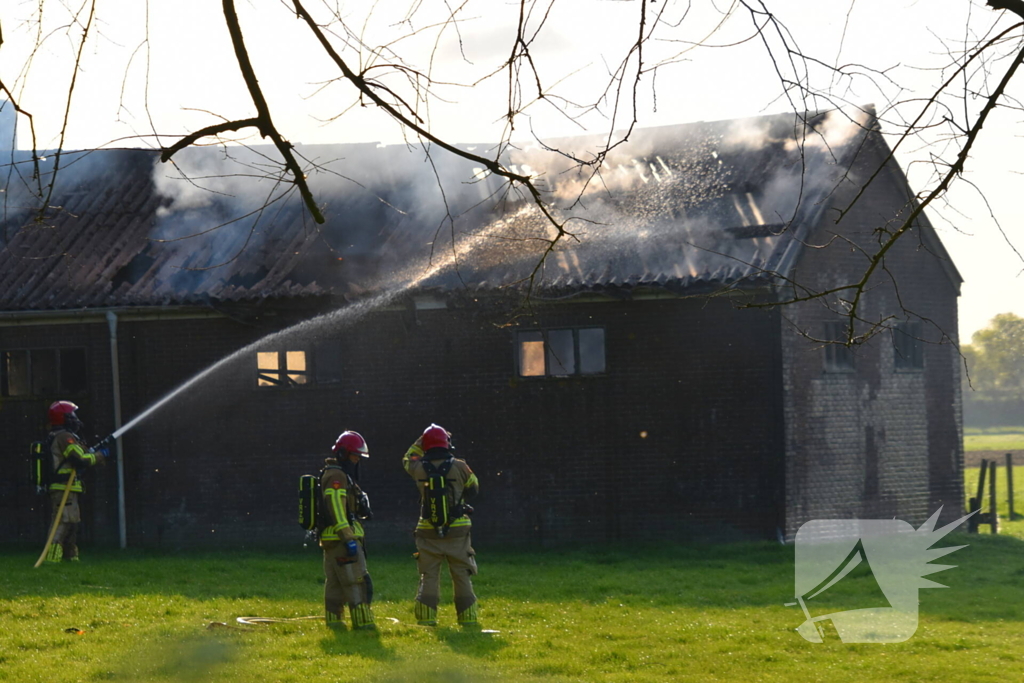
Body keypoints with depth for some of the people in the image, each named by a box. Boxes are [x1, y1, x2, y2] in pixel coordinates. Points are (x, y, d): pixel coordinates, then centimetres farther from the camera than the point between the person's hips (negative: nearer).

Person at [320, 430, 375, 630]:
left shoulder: (339, 475, 20)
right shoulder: (336, 477, -14)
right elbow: (336, 510, -22)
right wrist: (348, 539, -25)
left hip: (330, 539, 11)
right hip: (340, 537, -11)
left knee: (335, 582, 11)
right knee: (357, 581, -11)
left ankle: (334, 621, 14)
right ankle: (362, 621, -13)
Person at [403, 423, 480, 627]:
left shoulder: (419, 468, -5)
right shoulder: (459, 467, -9)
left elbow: (408, 458, 20)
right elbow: (473, 490, 7)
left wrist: (421, 441, 19)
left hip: (429, 532, 1)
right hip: (457, 531, -1)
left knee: (428, 576, 8)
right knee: (462, 576, 7)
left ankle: (426, 619, 5)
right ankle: (468, 618, 8)